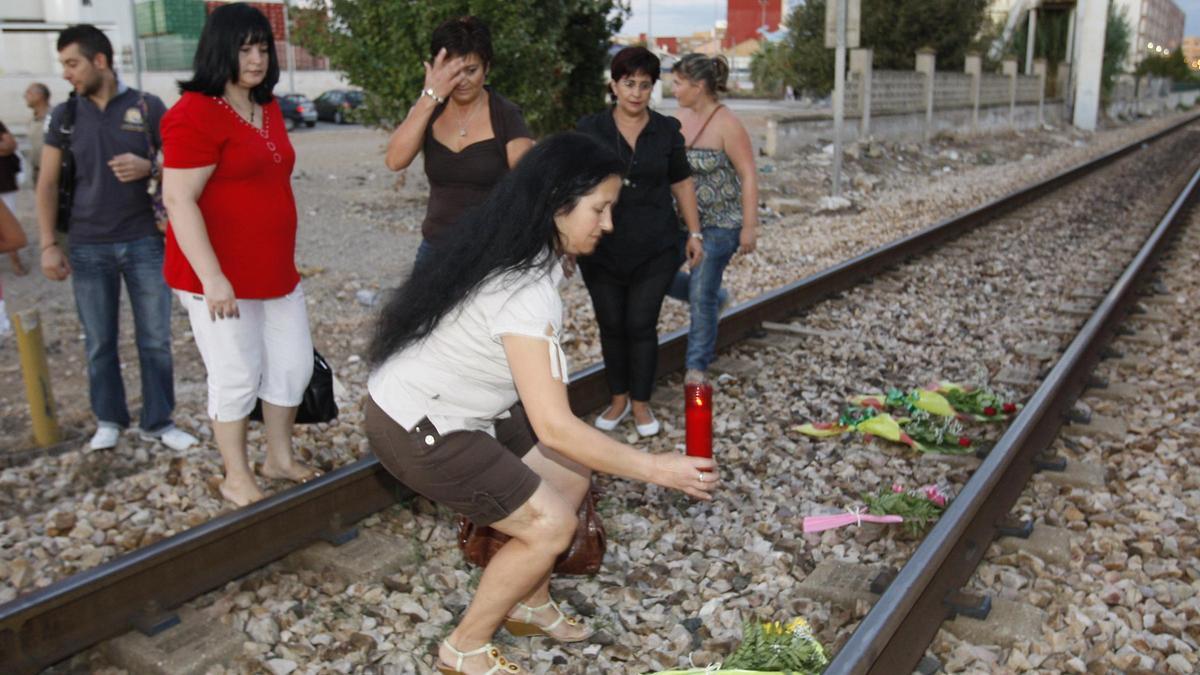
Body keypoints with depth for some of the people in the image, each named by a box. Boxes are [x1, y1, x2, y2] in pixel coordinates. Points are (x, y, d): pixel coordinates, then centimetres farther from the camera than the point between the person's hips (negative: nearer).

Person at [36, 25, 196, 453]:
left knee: (155, 339, 3)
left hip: (144, 242, -1)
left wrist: (147, 167, -17)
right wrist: (48, 245, 1)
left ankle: (158, 422, 16)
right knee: (99, 342, 9)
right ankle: (108, 420, 24)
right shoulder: (64, 115, 5)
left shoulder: (148, 107, 0)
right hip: (88, 248, 2)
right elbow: (47, 184, 7)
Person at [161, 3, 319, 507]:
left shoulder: (268, 109, 11)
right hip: (220, 279, -8)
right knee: (238, 377, 2)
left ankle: (280, 459, 32)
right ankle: (237, 478, 20)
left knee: (294, 365, 13)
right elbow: (178, 200, -20)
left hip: (277, 272, 8)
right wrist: (212, 278, -25)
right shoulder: (195, 114, -15)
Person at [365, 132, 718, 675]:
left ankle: (530, 606, 29)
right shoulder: (523, 291, -31)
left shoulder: (525, 255, -1)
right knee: (550, 523, -7)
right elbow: (555, 428, -33)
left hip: (463, 404, 9)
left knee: (571, 475, 10)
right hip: (418, 430, -9)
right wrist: (657, 470, -24)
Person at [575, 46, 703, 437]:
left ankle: (641, 404, 17)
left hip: (655, 250, 0)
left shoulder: (666, 131, 3)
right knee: (611, 326, 8)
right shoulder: (590, 130, 0)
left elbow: (682, 184, 11)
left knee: (641, 326, 1)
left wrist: (694, 233, 8)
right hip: (602, 249, 0)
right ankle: (618, 399, 26)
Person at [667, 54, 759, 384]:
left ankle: (697, 365, 14)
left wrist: (749, 226, -18)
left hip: (720, 223, -7)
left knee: (701, 293, -4)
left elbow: (749, 176, -16)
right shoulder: (681, 117, 4)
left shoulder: (727, 125, -16)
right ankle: (715, 298, 29)